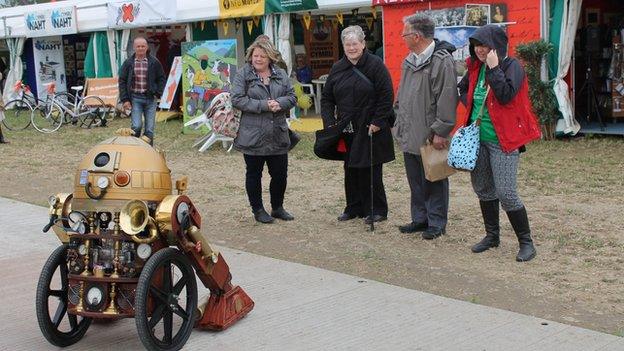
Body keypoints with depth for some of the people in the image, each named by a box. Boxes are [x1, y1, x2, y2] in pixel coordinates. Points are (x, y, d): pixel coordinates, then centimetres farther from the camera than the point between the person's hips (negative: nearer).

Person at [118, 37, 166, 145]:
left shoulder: (154, 62, 4)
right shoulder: (128, 63, 4)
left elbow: (162, 78, 12)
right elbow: (122, 81, 5)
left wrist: (158, 93, -1)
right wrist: (125, 99, -3)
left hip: (150, 98, 1)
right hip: (135, 98, -1)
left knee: (150, 129, 3)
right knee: (136, 126, -12)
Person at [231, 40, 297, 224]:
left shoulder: (280, 74, 8)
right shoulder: (243, 75, -4)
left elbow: (292, 96, 6)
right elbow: (237, 99, -14)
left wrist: (280, 103, -16)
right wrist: (264, 105, -19)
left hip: (278, 135, 4)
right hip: (253, 137, -4)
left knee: (280, 174, 10)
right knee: (254, 174, 7)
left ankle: (277, 208, 28)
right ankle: (258, 210, 21)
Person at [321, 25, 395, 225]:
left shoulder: (375, 65, -6)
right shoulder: (337, 69, 10)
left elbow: (386, 96, -9)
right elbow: (327, 98, 12)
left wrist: (378, 122, -13)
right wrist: (329, 123, 0)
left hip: (370, 130, -5)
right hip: (346, 131, 5)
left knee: (371, 171, -2)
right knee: (350, 171, 11)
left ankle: (377, 210, 10)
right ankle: (354, 208, 23)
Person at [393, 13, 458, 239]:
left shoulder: (441, 60, -15)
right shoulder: (408, 61, 13)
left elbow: (446, 99, -19)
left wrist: (440, 131, -19)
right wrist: (400, 123, 18)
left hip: (430, 136, -8)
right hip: (409, 135, 8)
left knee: (433, 181, 4)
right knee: (415, 180, 16)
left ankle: (436, 223, 14)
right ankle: (420, 219, 27)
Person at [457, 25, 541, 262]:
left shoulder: (511, 66, -10)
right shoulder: (476, 67, 9)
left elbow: (506, 95, -25)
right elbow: (463, 89, 26)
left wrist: (494, 68, -22)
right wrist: (471, 104, 9)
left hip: (503, 139, -7)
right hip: (478, 137, 7)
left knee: (506, 193, -10)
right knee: (483, 189, 15)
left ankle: (526, 242, 4)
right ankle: (492, 235, 31)